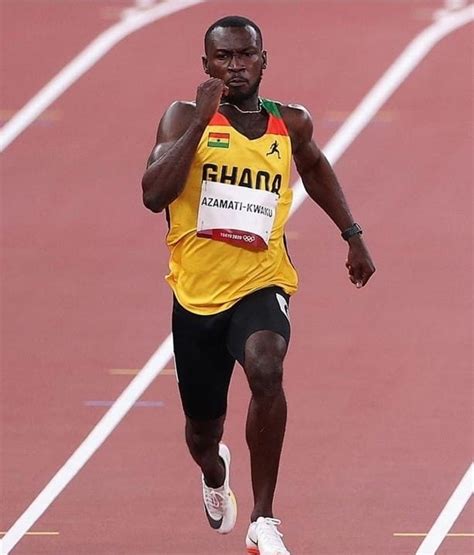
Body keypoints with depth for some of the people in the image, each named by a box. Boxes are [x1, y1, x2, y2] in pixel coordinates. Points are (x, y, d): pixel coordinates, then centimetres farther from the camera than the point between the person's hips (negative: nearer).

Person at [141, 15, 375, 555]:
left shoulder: (291, 124, 4)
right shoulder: (185, 119, -5)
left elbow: (314, 166, 27)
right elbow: (154, 195, -20)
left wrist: (352, 235, 23)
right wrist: (200, 121, -24)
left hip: (261, 286, 0)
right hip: (197, 292, 0)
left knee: (266, 370, -34)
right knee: (203, 430, 14)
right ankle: (214, 472, 56)